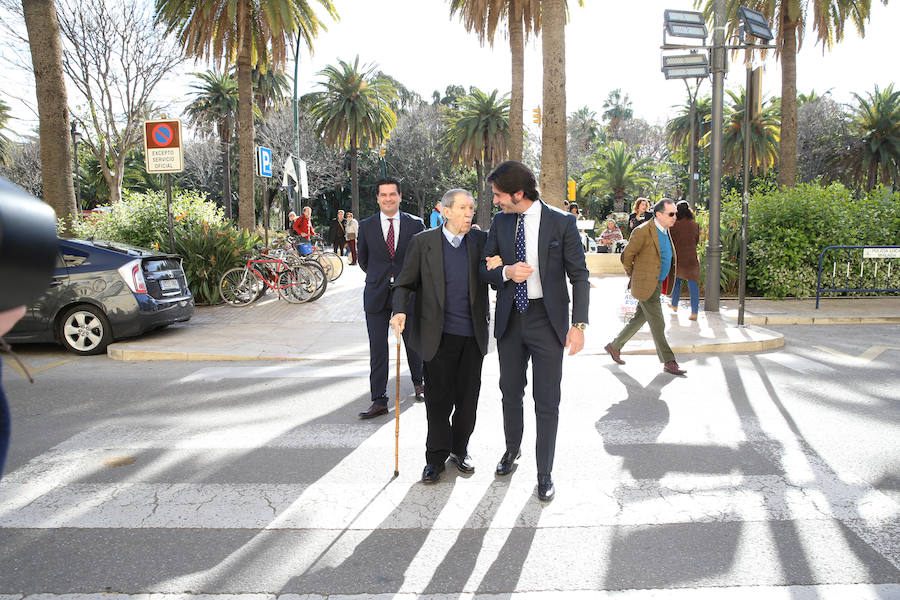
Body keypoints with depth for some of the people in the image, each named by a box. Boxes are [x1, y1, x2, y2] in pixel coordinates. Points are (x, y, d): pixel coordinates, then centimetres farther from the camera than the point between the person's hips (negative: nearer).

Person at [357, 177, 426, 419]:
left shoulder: (415, 224, 0)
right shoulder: (366, 226, 3)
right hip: (377, 294, 1)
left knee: (413, 343, 10)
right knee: (377, 350, -1)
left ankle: (419, 383, 37)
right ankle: (379, 401, 6)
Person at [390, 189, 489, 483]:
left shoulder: (481, 241, 5)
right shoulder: (423, 242, 0)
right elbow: (405, 283, 2)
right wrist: (399, 311, -15)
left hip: (473, 335, 2)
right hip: (439, 335, -2)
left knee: (467, 398, 11)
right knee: (438, 398, 5)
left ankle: (460, 449, 31)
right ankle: (436, 456, 21)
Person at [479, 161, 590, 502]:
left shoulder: (561, 223, -7)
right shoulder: (499, 224, 5)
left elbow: (579, 276, -5)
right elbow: (485, 269, 9)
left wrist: (579, 324, -13)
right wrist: (506, 271, -14)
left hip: (547, 319, -4)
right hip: (510, 318, 4)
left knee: (547, 401, 2)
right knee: (510, 391, 17)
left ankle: (545, 474, 19)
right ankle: (512, 449, 42)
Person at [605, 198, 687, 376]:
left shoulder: (665, 231, 11)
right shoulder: (643, 231, -17)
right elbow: (626, 255, -10)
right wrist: (632, 276, 1)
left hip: (657, 284, 9)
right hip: (646, 285, -9)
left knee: (639, 320, 16)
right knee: (658, 325, -2)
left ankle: (614, 346, 30)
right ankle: (668, 362, 8)